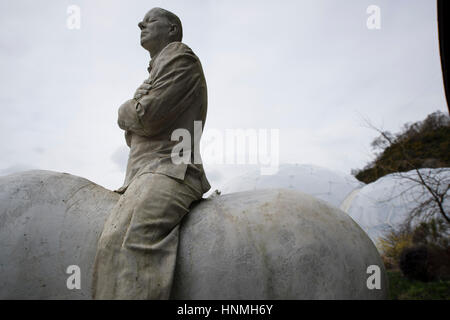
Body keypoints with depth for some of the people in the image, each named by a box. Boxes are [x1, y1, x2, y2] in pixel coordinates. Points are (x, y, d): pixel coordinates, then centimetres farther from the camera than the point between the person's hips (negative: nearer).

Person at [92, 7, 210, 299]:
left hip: (168, 170, -10)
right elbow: (132, 137, 30)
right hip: (144, 173, 11)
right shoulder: (156, 73, 29)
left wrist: (126, 112, 9)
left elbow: (147, 117, -12)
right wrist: (132, 116, 9)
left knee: (126, 242, -32)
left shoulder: (180, 56, 1)